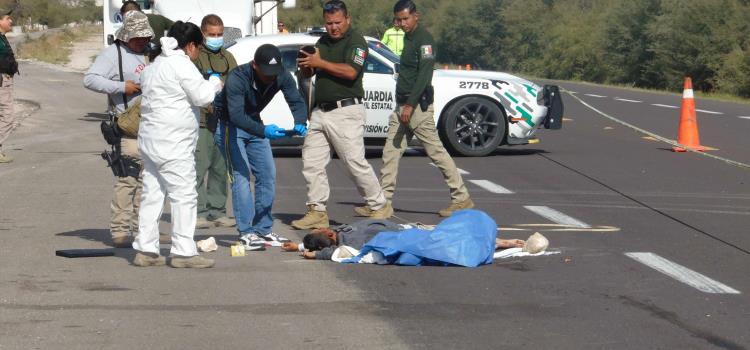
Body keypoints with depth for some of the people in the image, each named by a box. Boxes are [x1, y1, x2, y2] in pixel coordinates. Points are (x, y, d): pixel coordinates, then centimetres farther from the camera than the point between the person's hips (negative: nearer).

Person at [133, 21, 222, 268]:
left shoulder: (156, 64, 19)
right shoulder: (181, 64, -12)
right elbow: (202, 96, -15)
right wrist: (215, 84, 4)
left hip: (151, 138, 10)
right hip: (173, 143, -10)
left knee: (152, 193, 10)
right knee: (184, 195, -5)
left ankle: (145, 250, 10)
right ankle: (183, 252, -6)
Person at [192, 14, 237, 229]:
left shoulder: (228, 58, 20)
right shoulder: (194, 56, -2)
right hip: (201, 121, -6)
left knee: (220, 168, 9)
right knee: (199, 167, -8)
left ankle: (217, 211, 16)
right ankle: (199, 213, -4)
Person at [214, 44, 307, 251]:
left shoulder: (282, 77, -15)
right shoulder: (237, 78, -33)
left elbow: (296, 101, -18)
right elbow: (236, 115, -40)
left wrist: (300, 123, -40)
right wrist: (263, 131, -54)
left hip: (254, 123, 6)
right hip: (229, 125, -6)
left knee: (267, 175, 2)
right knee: (241, 174, -16)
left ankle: (264, 230, 10)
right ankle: (246, 232, -16)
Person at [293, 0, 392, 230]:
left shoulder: (356, 41, -6)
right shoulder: (323, 42, 18)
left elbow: (351, 72, -21)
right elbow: (309, 70, 25)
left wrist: (320, 63, -14)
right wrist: (306, 66, 0)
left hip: (346, 111, -8)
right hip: (320, 111, 8)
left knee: (355, 163, -7)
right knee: (311, 162, 2)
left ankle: (380, 207, 5)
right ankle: (317, 212, 7)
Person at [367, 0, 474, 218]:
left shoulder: (423, 39, -11)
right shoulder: (407, 38, 17)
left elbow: (424, 75, -19)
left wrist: (410, 105, -24)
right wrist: (402, 106, 16)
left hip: (418, 105, -9)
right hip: (403, 105, 9)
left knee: (436, 151, -5)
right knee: (390, 153, 5)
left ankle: (462, 198, 1)